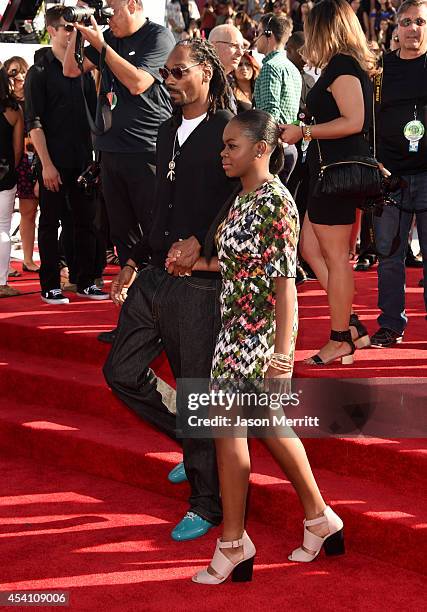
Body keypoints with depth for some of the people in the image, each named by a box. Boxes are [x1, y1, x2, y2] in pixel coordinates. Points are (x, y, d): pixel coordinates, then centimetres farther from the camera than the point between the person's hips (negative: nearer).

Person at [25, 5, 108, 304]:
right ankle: (51, 286, 7)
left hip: (83, 161, 5)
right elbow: (34, 123, -8)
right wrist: (46, 164, -14)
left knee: (85, 220, 7)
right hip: (54, 162, -5)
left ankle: (86, 280, 16)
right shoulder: (40, 72, -2)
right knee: (51, 222, 1)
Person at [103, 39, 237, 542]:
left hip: (199, 282, -8)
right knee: (122, 372, 8)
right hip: (155, 275, 8)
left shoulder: (227, 132, -9)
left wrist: (199, 242, -26)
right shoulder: (168, 129, 15)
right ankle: (196, 443, 28)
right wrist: (134, 261, 21)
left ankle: (206, 505, 15)